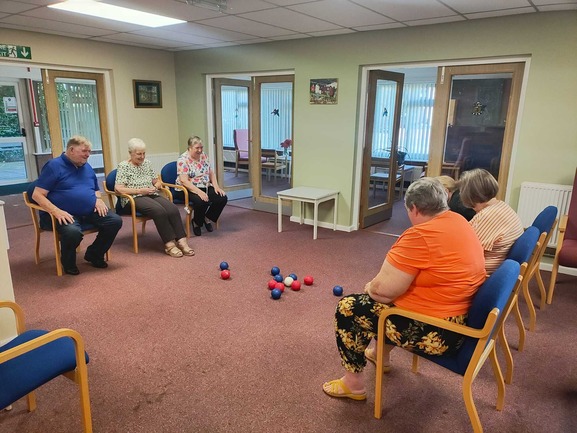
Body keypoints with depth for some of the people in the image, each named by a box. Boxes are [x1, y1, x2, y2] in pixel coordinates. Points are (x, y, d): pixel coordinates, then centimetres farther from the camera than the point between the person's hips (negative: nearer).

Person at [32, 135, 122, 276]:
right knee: (73, 232, -38)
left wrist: (98, 200, 2)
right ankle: (68, 263, -3)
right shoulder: (54, 166, -6)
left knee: (115, 221, -14)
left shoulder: (87, 167, 16)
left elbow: (96, 190, 27)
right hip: (67, 214, -6)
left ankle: (94, 254, 8)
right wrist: (57, 211, -26)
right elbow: (37, 195, -11)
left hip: (90, 212, 7)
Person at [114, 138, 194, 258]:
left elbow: (158, 182, 23)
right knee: (159, 211, -35)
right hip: (134, 199, -5)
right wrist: (140, 190, -14)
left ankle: (181, 241, -30)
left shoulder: (147, 163, 17)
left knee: (173, 209, -26)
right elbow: (118, 189, -9)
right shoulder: (123, 166, 1)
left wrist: (155, 187, -1)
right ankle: (169, 244, -31)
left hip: (152, 196, 5)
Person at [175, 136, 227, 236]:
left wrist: (216, 186, -5)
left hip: (205, 187, 7)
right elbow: (184, 181, -21)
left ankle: (207, 218, 8)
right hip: (187, 189, -6)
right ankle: (196, 223, -6)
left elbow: (211, 173, 12)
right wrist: (199, 192, -32)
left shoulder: (204, 156, 8)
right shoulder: (183, 160, -13)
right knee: (202, 201, -36)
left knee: (223, 198, -15)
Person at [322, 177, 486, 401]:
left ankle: (353, 383, 14)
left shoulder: (420, 235, -25)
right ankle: (381, 353, 44)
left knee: (348, 307, 0)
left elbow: (384, 288, -24)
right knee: (386, 296, 29)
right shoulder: (459, 222, 5)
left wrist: (370, 287, 0)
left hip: (435, 332, -10)